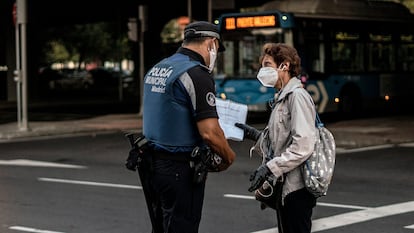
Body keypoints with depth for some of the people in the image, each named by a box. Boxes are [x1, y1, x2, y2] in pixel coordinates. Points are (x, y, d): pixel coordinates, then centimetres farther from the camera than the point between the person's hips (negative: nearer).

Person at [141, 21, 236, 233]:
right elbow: (209, 132, -23)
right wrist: (229, 157, -5)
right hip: (181, 170, -8)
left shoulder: (156, 69, 11)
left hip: (154, 162, 9)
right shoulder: (197, 74, -17)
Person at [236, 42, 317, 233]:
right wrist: (254, 134, 9)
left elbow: (303, 145, -21)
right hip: (284, 186, 10)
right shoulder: (283, 97, 18)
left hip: (296, 188, -10)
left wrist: (269, 168, -21)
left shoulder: (297, 96, -12)